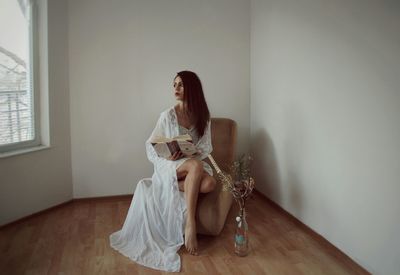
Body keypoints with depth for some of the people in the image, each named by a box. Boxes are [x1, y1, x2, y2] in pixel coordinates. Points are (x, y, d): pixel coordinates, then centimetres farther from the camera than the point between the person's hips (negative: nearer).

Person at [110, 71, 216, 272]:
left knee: (209, 183, -31)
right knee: (196, 165, -37)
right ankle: (190, 225, -33)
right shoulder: (168, 115, -5)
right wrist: (167, 157, -21)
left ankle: (162, 189, -17)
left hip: (195, 163, 3)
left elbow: (205, 149, 3)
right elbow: (151, 147, -1)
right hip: (169, 166, -3)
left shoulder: (203, 116, 3)